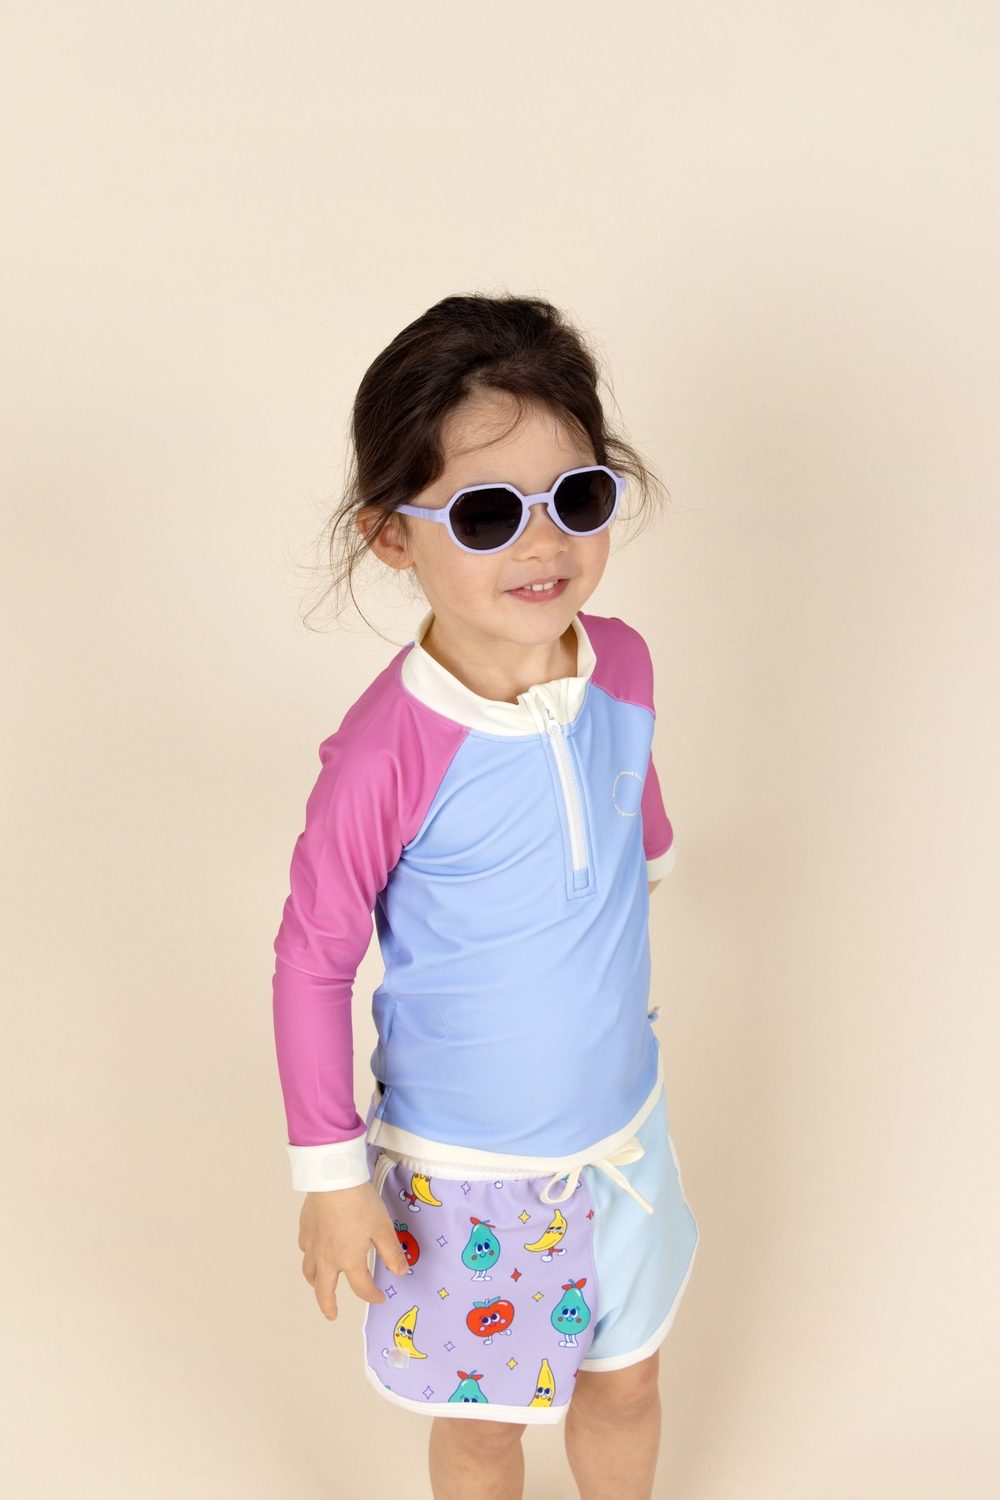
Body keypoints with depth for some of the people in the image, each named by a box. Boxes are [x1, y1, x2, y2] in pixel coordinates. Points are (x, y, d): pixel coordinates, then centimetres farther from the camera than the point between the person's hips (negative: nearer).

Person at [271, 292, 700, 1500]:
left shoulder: (622, 665, -14)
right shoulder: (387, 751, -30)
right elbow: (313, 959, -17)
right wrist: (331, 1173, -11)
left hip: (620, 1126, 4)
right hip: (464, 1167, -4)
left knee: (625, 1385, 26)